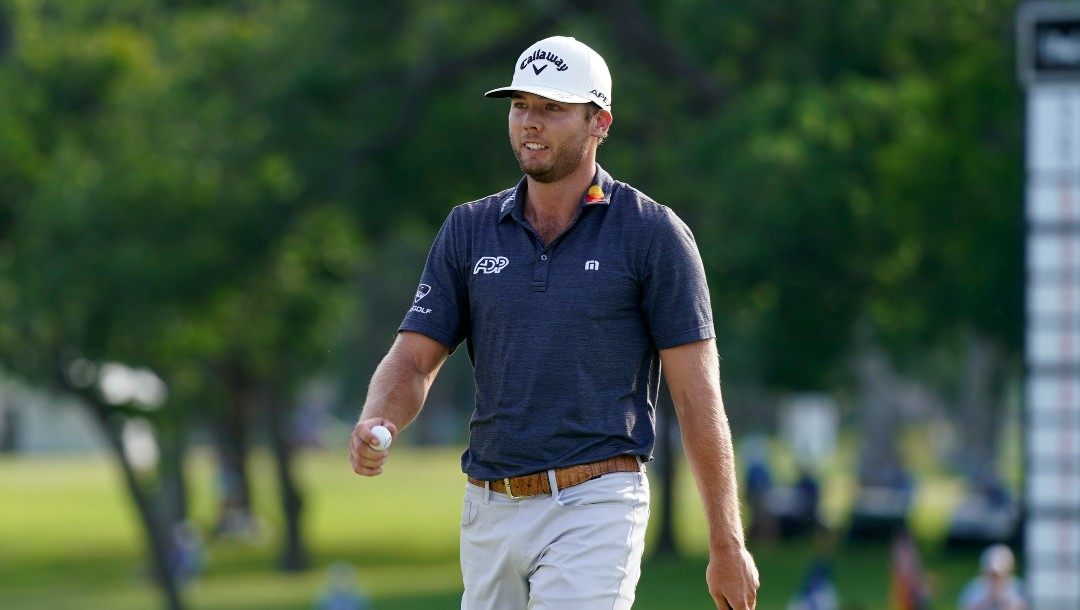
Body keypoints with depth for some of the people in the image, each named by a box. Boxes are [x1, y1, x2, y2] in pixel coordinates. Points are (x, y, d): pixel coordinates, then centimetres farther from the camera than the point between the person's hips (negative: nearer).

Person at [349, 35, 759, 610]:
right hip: (490, 512, 5)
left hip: (594, 508, -5)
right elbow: (413, 361, 7)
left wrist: (728, 546, -5)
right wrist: (375, 424, -17)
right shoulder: (468, 230, 11)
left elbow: (697, 395, -3)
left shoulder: (652, 234, -2)